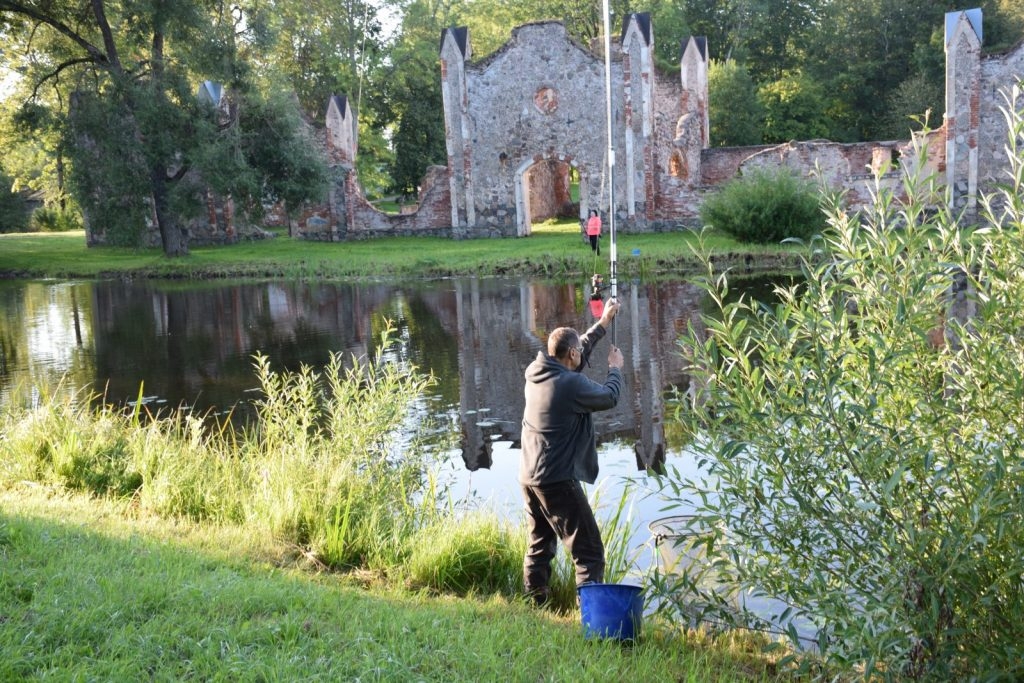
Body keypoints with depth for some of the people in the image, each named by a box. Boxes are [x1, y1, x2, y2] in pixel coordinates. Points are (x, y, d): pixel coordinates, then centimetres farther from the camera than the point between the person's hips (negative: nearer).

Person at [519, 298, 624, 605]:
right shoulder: (572, 384, -18)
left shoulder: (536, 373, 6)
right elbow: (609, 397, -1)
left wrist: (602, 324, 28)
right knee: (589, 552, -3)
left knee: (538, 547, 19)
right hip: (558, 480, -9)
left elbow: (577, 355, 22)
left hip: (528, 477, 9)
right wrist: (615, 368, 18)